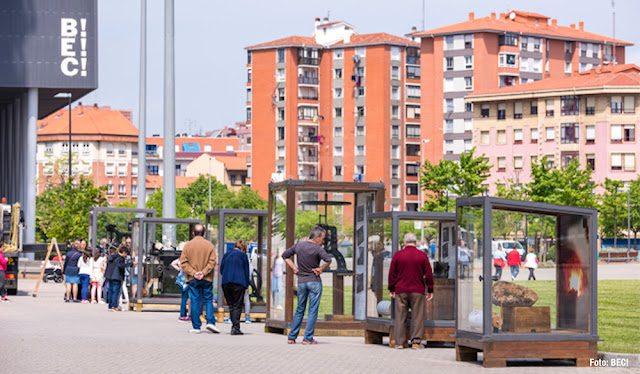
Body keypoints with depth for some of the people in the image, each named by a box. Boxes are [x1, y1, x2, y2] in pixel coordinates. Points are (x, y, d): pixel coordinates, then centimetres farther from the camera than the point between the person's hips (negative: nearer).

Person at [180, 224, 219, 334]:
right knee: (208, 300, 9)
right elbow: (212, 262, -8)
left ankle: (196, 327, 3)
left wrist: (193, 273, -8)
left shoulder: (188, 245, 2)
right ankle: (210, 322, -7)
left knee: (195, 301, 3)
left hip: (192, 279, 0)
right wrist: (203, 273, -10)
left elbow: (183, 262, -5)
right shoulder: (209, 245, 1)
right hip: (207, 279, 0)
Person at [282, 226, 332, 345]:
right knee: (313, 310, 0)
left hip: (301, 281, 5)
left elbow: (285, 255, 13)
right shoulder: (317, 249, -13)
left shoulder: (298, 245, 5)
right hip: (314, 282, -5)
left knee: (300, 310, 14)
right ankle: (308, 338, -4)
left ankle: (291, 337, 12)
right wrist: (321, 269, -12)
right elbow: (328, 260, -28)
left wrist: (294, 267, 8)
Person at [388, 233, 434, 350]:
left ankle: (399, 342, 4)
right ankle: (416, 342, 0)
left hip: (400, 291, 1)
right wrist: (430, 290, 9)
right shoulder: (422, 256, -1)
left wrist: (392, 289, 13)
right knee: (417, 317, 3)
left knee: (400, 317, 5)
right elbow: (429, 274, 1)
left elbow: (392, 274, 4)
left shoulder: (397, 255, 1)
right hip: (418, 291, -1)